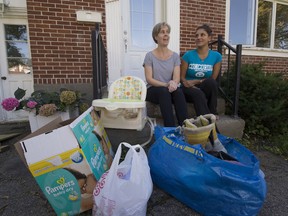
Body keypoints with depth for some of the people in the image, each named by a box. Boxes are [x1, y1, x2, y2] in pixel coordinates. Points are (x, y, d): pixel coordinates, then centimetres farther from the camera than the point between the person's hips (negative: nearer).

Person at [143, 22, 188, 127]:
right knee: (164, 91, -37)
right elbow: (149, 79, -7)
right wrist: (166, 84, -24)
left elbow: (177, 78, -2)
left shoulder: (175, 56, 10)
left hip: (169, 89, 2)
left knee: (178, 91, -33)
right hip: (153, 90, -2)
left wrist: (173, 83, -27)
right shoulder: (150, 56, 2)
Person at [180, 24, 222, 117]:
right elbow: (182, 77, 0)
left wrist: (195, 81, -13)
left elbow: (213, 79, 1)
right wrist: (190, 84, -21)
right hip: (189, 89, -1)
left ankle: (212, 113, -17)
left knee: (211, 82, -32)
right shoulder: (188, 55, -2)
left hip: (206, 89, 2)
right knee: (198, 94, -35)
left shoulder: (216, 56, 2)